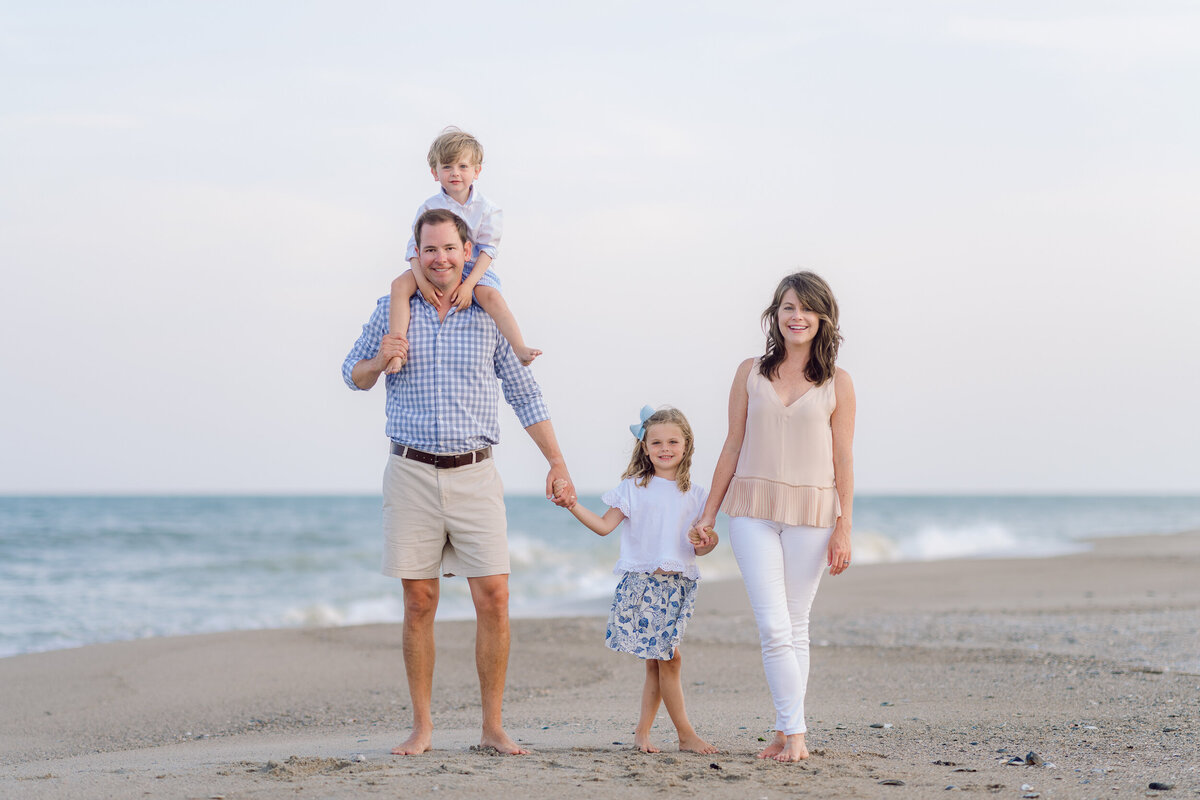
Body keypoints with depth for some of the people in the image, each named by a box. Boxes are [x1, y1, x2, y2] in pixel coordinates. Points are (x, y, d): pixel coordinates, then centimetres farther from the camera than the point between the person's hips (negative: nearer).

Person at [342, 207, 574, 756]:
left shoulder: (489, 316, 6)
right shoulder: (393, 310, 5)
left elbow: (525, 395, 11)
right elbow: (353, 376, 15)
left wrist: (557, 462, 5)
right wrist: (380, 360, -8)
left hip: (475, 474, 0)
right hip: (412, 473, 0)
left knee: (493, 597, -6)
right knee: (419, 603, 2)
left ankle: (493, 727, 2)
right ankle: (422, 728, 10)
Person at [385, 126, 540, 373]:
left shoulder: (487, 210, -2)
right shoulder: (429, 207, 1)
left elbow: (486, 251, -8)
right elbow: (415, 247, -5)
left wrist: (468, 284, -23)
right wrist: (423, 282, -22)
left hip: (474, 270, -2)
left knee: (491, 296, -33)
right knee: (400, 284, -25)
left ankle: (520, 348, -35)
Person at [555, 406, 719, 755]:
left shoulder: (694, 494, 11)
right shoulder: (633, 488, 4)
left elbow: (697, 548, 10)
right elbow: (604, 525, 0)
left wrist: (708, 543, -12)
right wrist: (573, 506, -12)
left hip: (678, 582, 3)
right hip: (641, 581, -3)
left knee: (657, 662, 1)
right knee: (668, 658, -8)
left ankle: (642, 731, 11)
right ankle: (686, 734, -3)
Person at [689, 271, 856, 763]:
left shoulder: (837, 383, 3)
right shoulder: (751, 374, 7)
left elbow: (843, 461, 2)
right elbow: (733, 448, 11)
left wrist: (844, 529, -2)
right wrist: (708, 515, 11)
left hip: (811, 514, 0)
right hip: (754, 511, 1)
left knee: (796, 626, 5)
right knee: (774, 626, -9)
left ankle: (787, 734, 11)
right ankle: (794, 735, -7)